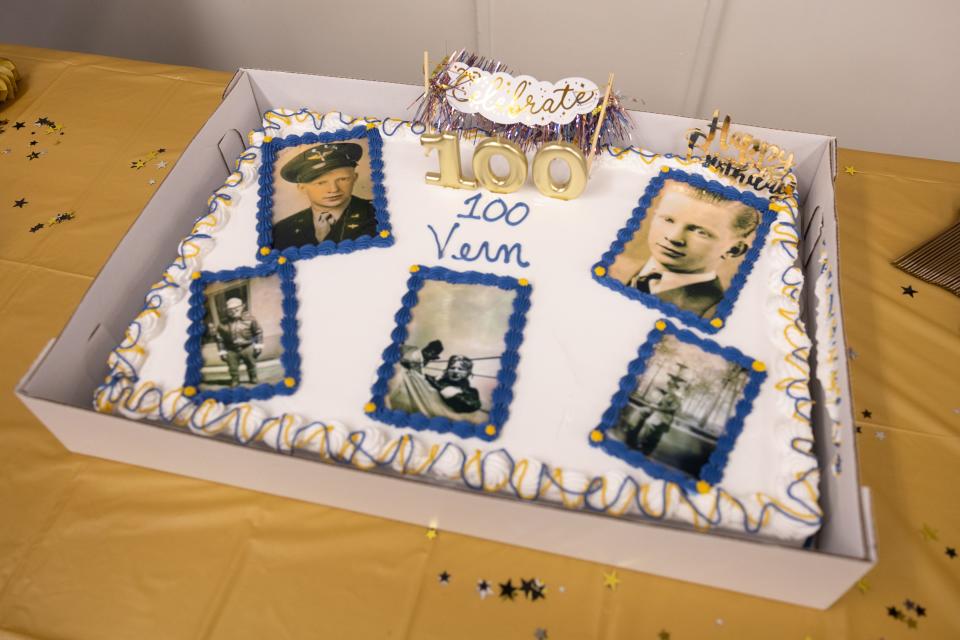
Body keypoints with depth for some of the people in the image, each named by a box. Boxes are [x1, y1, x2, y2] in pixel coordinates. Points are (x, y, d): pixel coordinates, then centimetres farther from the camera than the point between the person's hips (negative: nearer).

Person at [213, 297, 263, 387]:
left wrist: (259, 345, -2)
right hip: (232, 350, 1)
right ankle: (234, 381, 23)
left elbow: (258, 331, 1)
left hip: (247, 348, -1)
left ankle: (253, 378, 32)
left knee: (251, 365, 11)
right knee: (233, 368, 4)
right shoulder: (224, 324, -5)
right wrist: (222, 351, 5)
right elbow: (219, 338, 5)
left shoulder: (249, 319, -7)